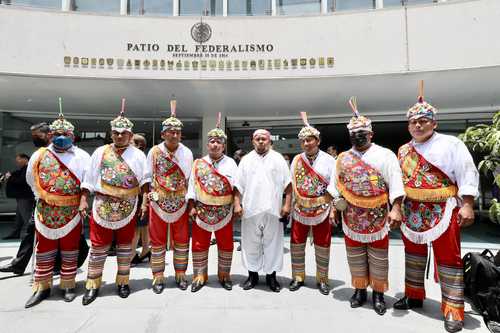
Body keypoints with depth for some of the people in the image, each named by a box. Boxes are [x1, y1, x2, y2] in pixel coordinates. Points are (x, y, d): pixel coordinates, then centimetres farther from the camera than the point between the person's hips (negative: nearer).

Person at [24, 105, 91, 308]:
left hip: (72, 212, -1)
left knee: (69, 251, 10)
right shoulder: (39, 155, 4)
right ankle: (42, 287, 27)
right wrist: (45, 198, 11)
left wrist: (81, 198, -2)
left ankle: (68, 286, 24)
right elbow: (32, 180, 15)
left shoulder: (81, 157, -2)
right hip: (45, 212, 2)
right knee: (44, 251, 12)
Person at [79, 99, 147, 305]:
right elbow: (89, 178, 7)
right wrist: (84, 199, 2)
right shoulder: (100, 152, 5)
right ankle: (93, 285, 21)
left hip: (128, 207, 0)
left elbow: (144, 180, 4)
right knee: (98, 246, 6)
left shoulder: (138, 155, 3)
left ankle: (123, 282, 25)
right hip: (102, 206, 1)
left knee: (125, 244, 11)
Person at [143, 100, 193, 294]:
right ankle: (158, 277, 22)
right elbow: (148, 178, 3)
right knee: (158, 240, 9)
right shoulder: (154, 152, -2)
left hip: (181, 203, 1)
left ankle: (181, 274, 25)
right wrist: (145, 201, 0)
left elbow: (191, 179, 3)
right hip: (158, 203, 0)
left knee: (182, 240, 10)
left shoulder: (187, 153, -2)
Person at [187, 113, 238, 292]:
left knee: (226, 244, 10)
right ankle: (200, 275, 24)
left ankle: (224, 274, 28)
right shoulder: (198, 163, 6)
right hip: (202, 211, 1)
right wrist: (191, 207, -1)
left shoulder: (230, 163, 3)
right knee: (199, 244, 7)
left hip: (224, 212, -1)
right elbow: (192, 186, 5)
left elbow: (237, 187, 1)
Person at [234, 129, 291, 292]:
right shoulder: (246, 159, 9)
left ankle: (271, 275, 23)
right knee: (251, 243, 9)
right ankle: (253, 274, 25)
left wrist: (287, 204, -5)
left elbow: (287, 184, 2)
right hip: (250, 209, 1)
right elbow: (239, 185, 7)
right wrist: (237, 204, -1)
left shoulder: (278, 159, 6)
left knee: (272, 242, 7)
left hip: (272, 209, -1)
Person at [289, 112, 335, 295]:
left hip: (322, 210, -2)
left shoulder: (328, 160, -5)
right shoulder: (296, 160, 4)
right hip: (299, 210, 3)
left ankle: (322, 279, 26)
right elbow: (291, 186, 9)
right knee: (296, 245, 9)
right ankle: (298, 277, 26)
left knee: (322, 246, 8)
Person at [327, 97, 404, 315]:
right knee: (355, 257, 13)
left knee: (378, 258, 8)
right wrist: (333, 208, 5)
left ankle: (378, 294, 25)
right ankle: (360, 290, 29)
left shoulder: (385, 155, -3)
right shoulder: (343, 158, 7)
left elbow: (395, 183, -10)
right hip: (352, 219, 3)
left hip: (378, 218, -3)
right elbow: (335, 186, 11)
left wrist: (396, 209, -19)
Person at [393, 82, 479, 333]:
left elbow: (467, 175, -10)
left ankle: (453, 310, 13)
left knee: (448, 258, 1)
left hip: (443, 211, -5)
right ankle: (414, 295, 30)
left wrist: (467, 205, -18)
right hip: (412, 212, 5)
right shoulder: (403, 151, 9)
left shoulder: (450, 143, -5)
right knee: (413, 253, 14)